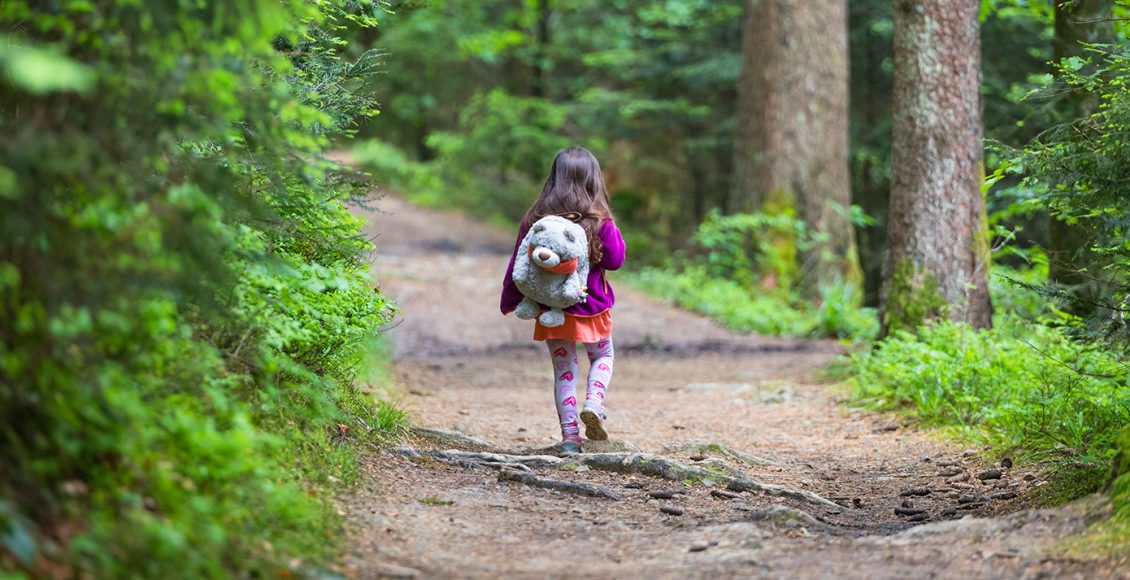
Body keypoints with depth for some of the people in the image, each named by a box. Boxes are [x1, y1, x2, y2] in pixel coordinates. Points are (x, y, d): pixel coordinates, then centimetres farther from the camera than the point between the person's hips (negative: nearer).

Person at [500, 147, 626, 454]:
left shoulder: (536, 219, -5)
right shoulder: (599, 221, -12)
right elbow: (615, 259, -7)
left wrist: (509, 300, 12)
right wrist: (613, 233, 7)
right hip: (592, 306, -1)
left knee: (563, 369, 11)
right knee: (602, 356, 22)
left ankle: (570, 436, 7)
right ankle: (594, 403, -4)